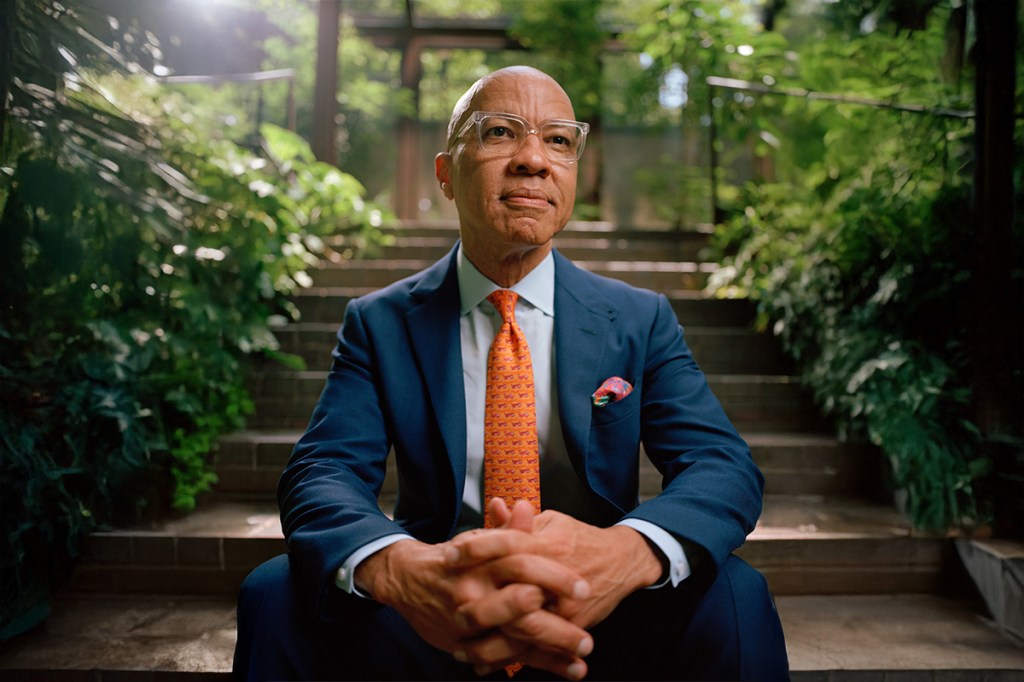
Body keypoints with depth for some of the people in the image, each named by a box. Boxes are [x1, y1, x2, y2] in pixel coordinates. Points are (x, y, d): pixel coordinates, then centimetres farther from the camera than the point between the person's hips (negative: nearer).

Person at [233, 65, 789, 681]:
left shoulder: (641, 320, 1)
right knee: (276, 592, -23)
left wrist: (628, 550, -35)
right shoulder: (381, 324, 0)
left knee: (732, 594, -26)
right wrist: (395, 566, -38)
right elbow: (324, 472, -12)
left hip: (596, 622, 1)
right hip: (424, 628, 0)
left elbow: (726, 467, -10)